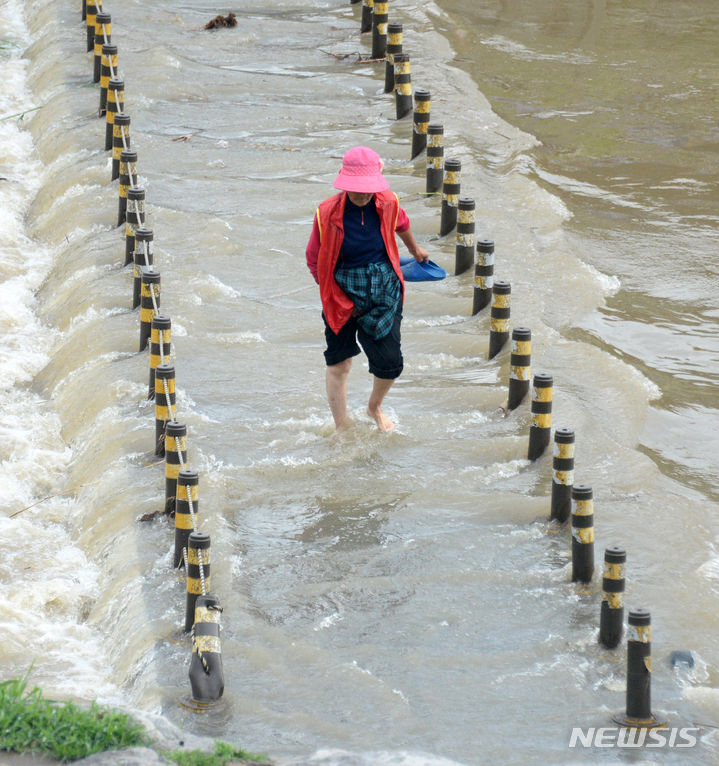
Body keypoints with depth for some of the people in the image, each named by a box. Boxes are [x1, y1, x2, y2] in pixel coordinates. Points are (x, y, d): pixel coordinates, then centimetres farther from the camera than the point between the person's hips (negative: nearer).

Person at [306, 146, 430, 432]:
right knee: (338, 363, 7)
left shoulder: (387, 204, -9)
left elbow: (402, 225, 17)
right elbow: (314, 260, -4)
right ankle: (342, 426, 25)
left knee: (390, 363, -1)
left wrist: (415, 250, 36)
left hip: (384, 293, 2)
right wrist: (336, 294, -6)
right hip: (343, 294, -2)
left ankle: (375, 407, 33)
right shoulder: (328, 213, -17)